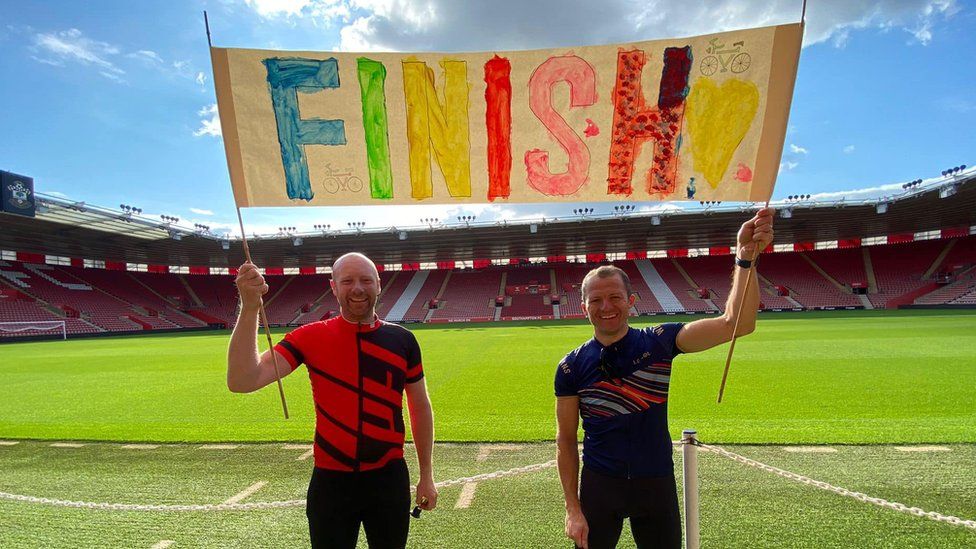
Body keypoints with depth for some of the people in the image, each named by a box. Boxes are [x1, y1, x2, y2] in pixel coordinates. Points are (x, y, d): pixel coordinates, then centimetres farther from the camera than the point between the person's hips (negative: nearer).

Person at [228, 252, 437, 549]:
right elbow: (242, 381, -18)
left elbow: (420, 407, 7)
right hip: (331, 481, -1)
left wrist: (426, 475, 9)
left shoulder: (402, 339, -2)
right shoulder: (310, 337, -7)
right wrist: (249, 308, -29)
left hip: (390, 480, 2)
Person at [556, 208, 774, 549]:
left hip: (657, 484, 1)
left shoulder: (658, 342, -8)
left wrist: (745, 257, -32)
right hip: (599, 486, 0)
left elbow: (736, 324, -19)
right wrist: (573, 510, -6)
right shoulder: (571, 367, -7)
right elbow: (566, 441, -2)